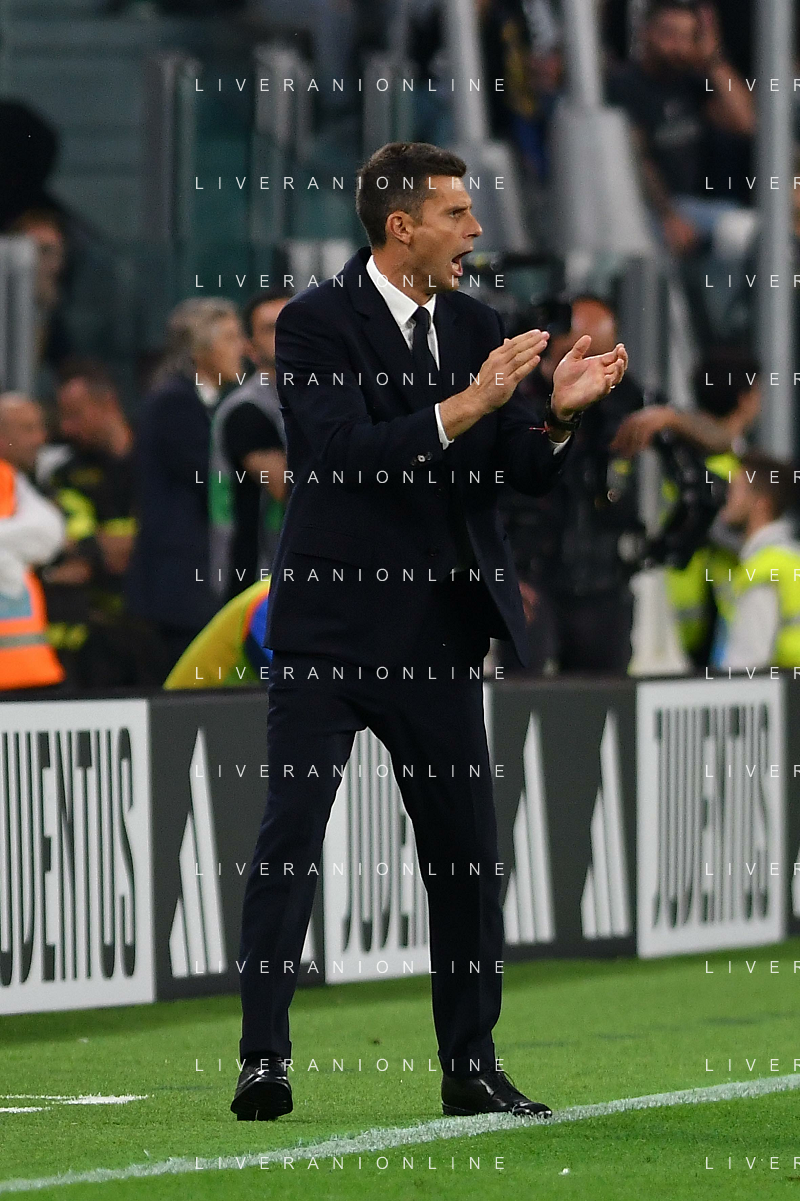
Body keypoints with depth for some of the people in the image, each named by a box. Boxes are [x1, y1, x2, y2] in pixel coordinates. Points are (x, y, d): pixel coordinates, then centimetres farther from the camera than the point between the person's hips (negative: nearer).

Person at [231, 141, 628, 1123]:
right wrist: (470, 405, -24)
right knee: (289, 838, -8)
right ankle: (263, 1063, -5)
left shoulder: (475, 327, 10)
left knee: (467, 849, 6)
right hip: (331, 624, -5)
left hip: (438, 630, 5)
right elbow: (350, 451, -19)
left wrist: (559, 414, -11)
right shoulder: (316, 323, -7)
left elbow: (527, 476, 8)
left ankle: (471, 1069, 14)